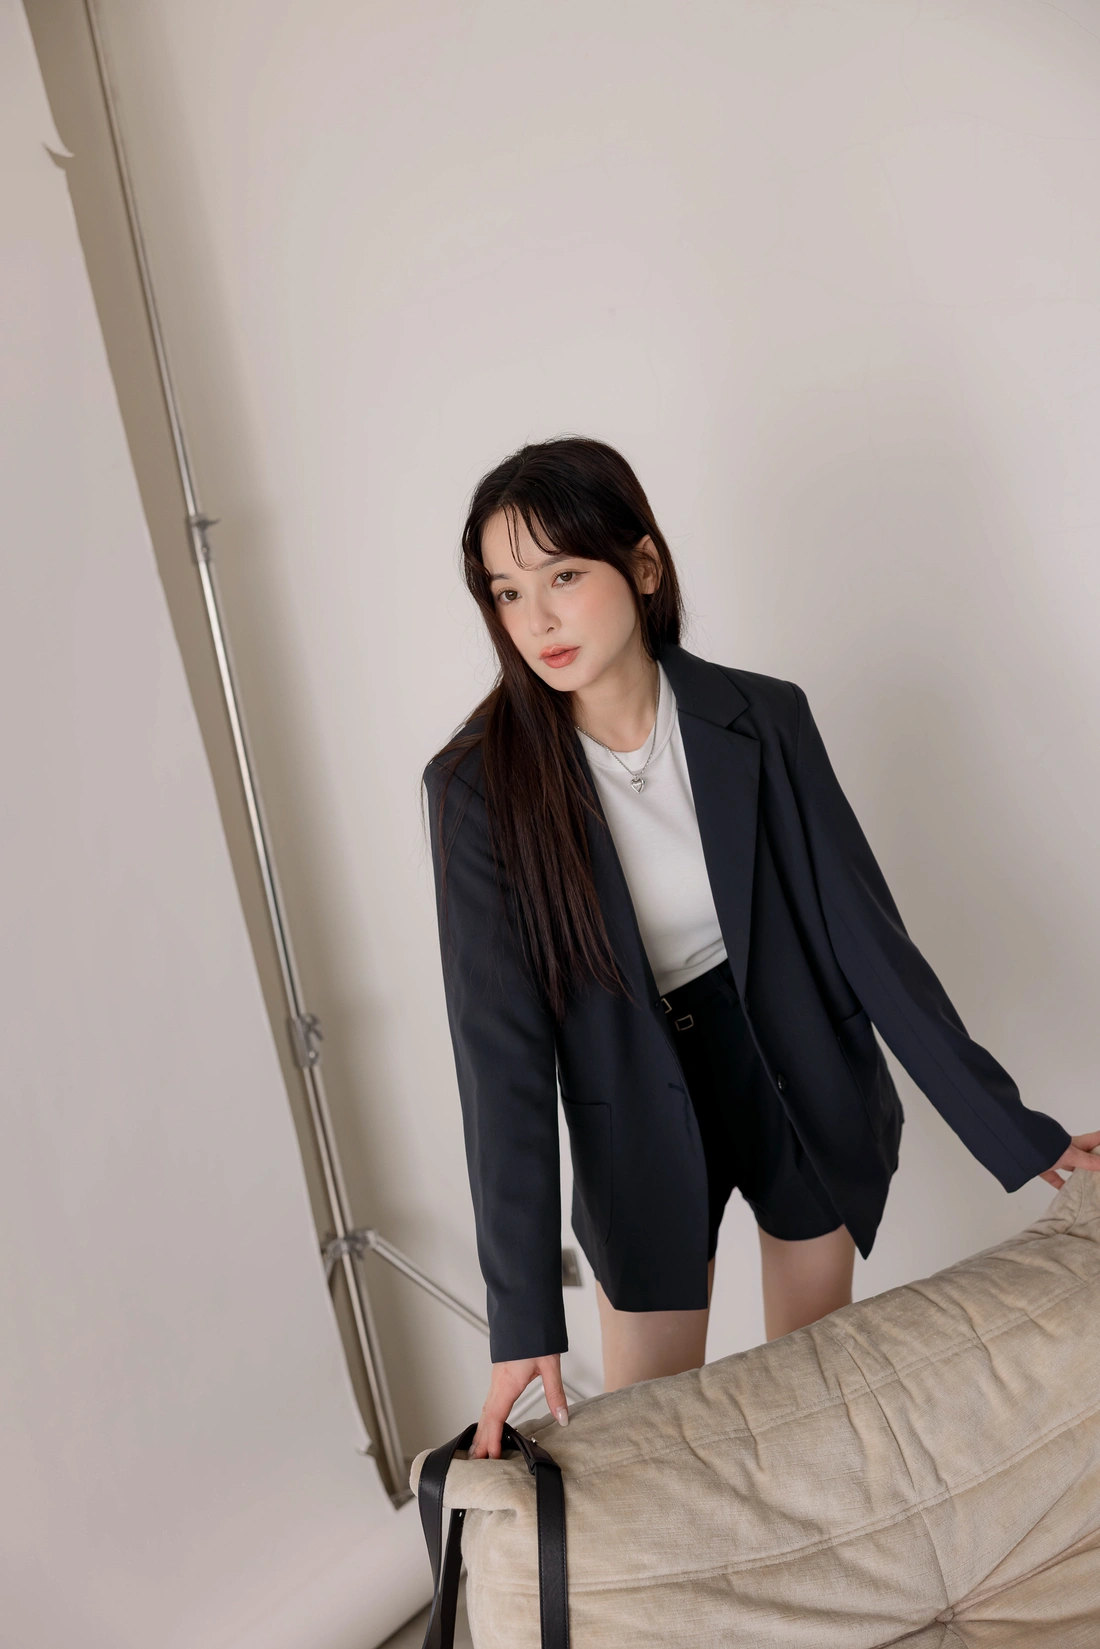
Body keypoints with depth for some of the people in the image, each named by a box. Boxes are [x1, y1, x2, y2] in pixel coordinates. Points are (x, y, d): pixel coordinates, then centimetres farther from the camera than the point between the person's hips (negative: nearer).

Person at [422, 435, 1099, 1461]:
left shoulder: (762, 721, -15)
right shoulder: (479, 786, -18)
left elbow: (864, 929, -9)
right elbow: (499, 1044, -19)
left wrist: (1012, 1132, -7)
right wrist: (523, 1311, -20)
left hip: (801, 1078, 1)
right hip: (639, 1118, -1)